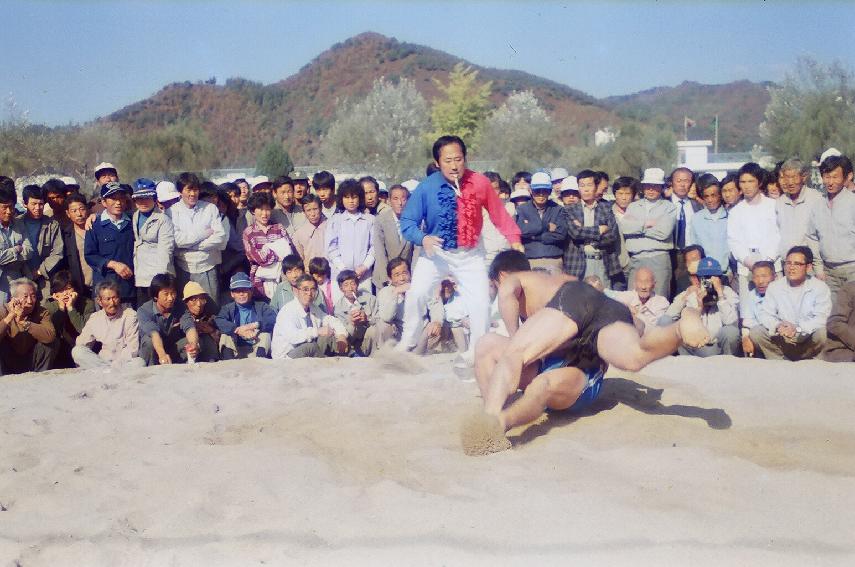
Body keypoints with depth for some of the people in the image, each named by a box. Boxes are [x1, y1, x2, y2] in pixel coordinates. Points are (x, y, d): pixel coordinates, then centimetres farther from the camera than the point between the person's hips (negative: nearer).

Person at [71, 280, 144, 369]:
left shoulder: (130, 315, -1)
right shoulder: (94, 318, 9)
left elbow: (132, 349, -8)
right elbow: (81, 345, 7)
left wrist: (116, 364, -19)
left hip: (124, 362, -3)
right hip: (101, 361, 3)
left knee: (140, 363, -34)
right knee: (76, 351, -21)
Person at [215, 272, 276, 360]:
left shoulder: (261, 306, 10)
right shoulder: (228, 308, 11)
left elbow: (274, 319, -12)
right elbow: (219, 322, -12)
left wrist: (255, 325, -27)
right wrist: (239, 330, -26)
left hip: (258, 349, -1)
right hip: (235, 351, 1)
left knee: (266, 332, -23)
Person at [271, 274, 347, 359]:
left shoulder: (313, 308, 7)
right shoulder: (288, 310, -17)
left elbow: (333, 321, 16)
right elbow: (291, 336, -34)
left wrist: (341, 336, -5)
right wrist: (317, 331, -40)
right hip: (286, 357, -7)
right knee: (311, 347, -32)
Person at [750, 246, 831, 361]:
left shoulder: (820, 287, -5)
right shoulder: (774, 286, 4)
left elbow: (821, 317, -15)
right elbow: (765, 314, 0)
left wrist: (798, 328, -31)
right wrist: (777, 325, -24)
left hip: (807, 338, -2)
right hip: (781, 338, 2)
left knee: (821, 333, -34)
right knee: (755, 332, -20)